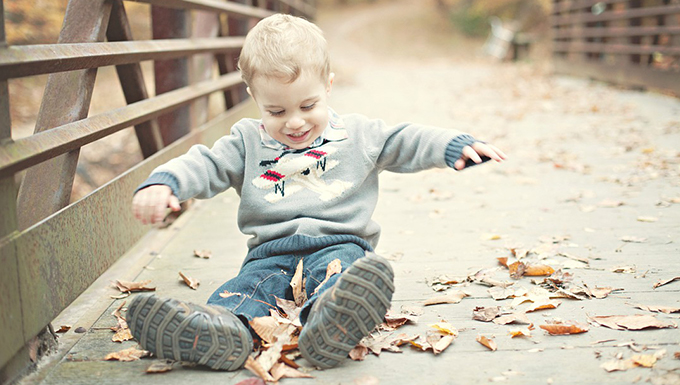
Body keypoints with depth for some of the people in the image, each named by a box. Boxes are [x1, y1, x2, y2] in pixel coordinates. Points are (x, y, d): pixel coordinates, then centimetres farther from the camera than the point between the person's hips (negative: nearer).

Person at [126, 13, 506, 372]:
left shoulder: (359, 134, 13)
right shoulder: (247, 141, 13)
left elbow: (409, 142, 13)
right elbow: (205, 165, 5)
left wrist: (457, 146, -3)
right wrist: (162, 183, -14)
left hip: (339, 243, -2)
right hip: (272, 249, 2)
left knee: (339, 267, -37)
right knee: (253, 281, -30)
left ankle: (327, 325, -67)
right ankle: (225, 325, -60)